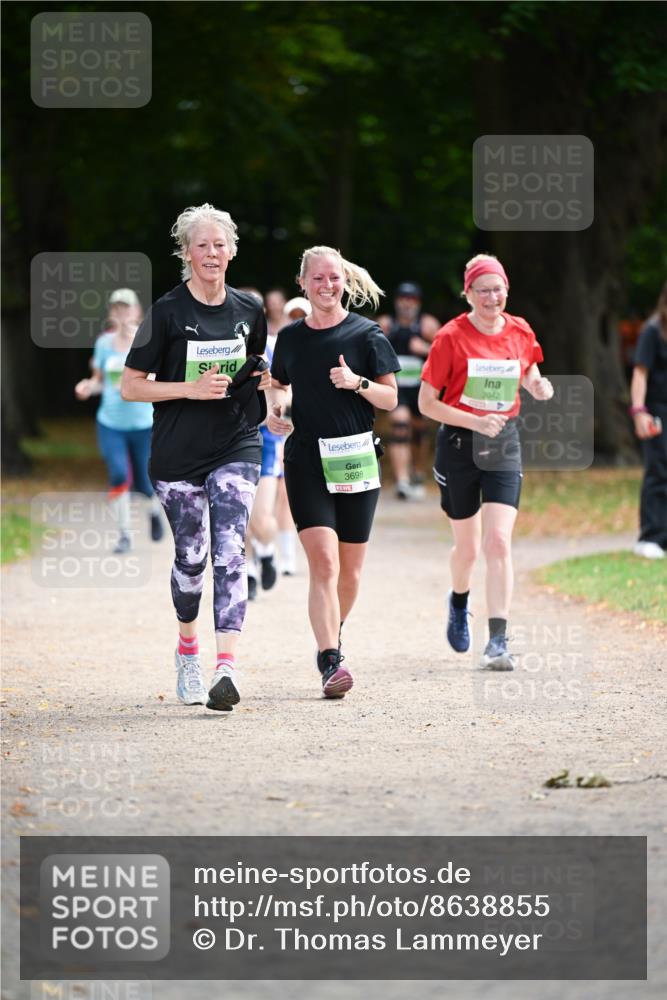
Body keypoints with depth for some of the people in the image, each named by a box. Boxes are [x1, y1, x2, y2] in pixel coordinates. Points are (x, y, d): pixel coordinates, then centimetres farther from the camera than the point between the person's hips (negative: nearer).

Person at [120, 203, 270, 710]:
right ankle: (188, 647, 35)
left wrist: (265, 380, 1)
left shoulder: (249, 310, 6)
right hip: (178, 454, -1)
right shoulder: (168, 312, -5)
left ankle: (227, 668, -21)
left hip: (237, 448, 1)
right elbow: (130, 386, -4)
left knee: (230, 553, -13)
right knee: (191, 555, 9)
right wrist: (192, 388, -16)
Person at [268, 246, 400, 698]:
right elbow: (278, 384, 23)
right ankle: (331, 661, -21)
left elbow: (391, 397, 3)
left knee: (350, 567, 8)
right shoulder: (290, 337, 8)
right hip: (305, 458, 0)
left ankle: (332, 638, 35)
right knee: (323, 559, -16)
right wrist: (276, 409, 2)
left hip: (355, 459, 0)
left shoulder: (366, 334, 1)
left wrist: (357, 383, -15)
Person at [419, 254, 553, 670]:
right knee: (468, 546, 11)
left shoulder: (520, 332, 0)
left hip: (504, 444, 1)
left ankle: (498, 641, -15)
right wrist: (475, 421, -20)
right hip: (459, 444, -1)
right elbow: (427, 403, -8)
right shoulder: (452, 337, -10)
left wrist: (539, 386, -5)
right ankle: (459, 602, 46)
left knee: (499, 541, -13)